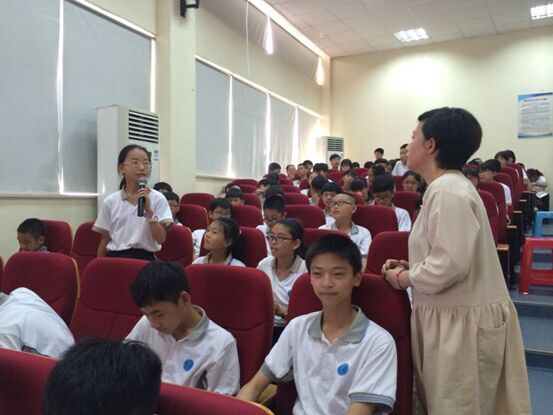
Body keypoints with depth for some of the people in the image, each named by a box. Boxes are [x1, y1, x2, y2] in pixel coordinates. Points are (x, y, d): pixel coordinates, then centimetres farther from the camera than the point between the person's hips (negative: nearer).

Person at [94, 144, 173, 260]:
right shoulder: (110, 201, 2)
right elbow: (105, 240, 9)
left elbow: (161, 239, -9)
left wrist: (149, 210, -17)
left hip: (145, 258, -1)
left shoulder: (157, 199, -4)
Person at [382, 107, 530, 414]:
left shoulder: (448, 191, -21)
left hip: (463, 322, -10)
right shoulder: (448, 187, 11)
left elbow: (449, 265, -27)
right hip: (453, 317, 10)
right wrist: (409, 267, 6)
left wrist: (403, 279, -12)